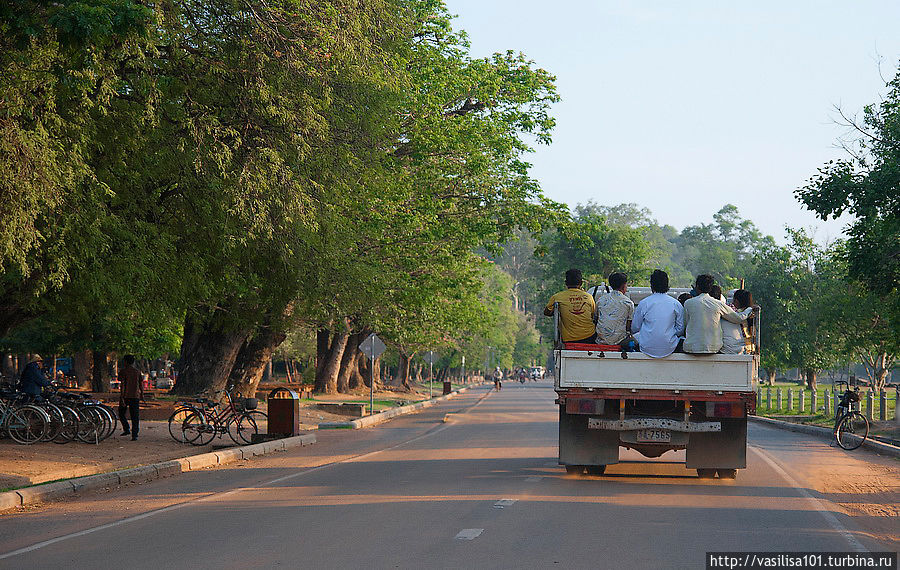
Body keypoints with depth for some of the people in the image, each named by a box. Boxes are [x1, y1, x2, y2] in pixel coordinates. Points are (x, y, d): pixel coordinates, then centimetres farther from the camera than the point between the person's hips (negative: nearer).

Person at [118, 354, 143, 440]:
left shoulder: (123, 371, -5)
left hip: (125, 396, -3)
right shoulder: (137, 372, 9)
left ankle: (127, 429, 3)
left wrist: (121, 397, -14)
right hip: (135, 396, 3)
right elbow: (141, 384, 11)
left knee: (121, 414, 16)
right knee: (135, 416, 3)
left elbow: (122, 385, -12)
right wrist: (142, 395, 25)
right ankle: (134, 435, -3)